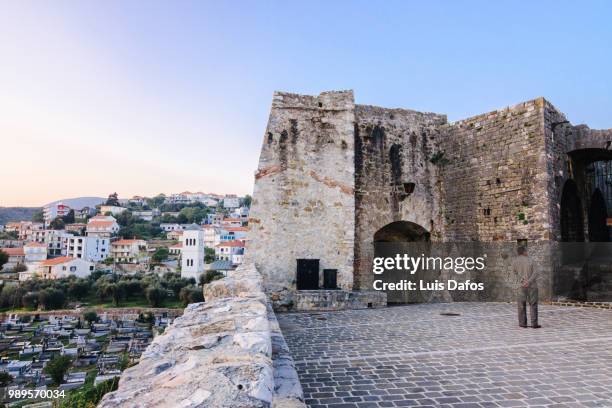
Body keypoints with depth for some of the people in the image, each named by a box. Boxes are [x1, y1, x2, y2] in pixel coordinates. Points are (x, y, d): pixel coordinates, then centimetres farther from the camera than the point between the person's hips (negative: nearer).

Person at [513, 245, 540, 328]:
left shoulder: (515, 261, 0)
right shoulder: (530, 260, -1)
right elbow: (535, 272, -12)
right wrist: (529, 281, -19)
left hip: (522, 285, 0)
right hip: (532, 285, 0)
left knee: (522, 305, 8)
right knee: (533, 305, 5)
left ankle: (523, 323, 8)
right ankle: (534, 323, 2)